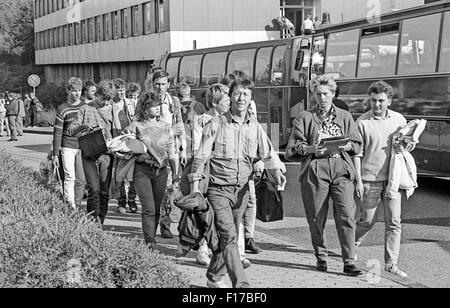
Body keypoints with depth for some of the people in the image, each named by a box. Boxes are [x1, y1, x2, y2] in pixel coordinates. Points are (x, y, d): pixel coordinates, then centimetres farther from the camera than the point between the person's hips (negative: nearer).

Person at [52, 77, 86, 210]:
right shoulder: (62, 109, -2)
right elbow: (57, 133, -1)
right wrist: (55, 154, -3)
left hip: (83, 148, 3)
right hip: (67, 147, -3)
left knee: (81, 179, 2)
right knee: (70, 177, -9)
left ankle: (77, 206, 13)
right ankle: (69, 206, -10)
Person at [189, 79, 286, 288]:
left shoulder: (255, 127, 7)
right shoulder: (215, 126, -4)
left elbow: (266, 155, 10)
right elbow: (200, 158, -4)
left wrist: (276, 170, -11)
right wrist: (194, 190, -9)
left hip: (242, 190, 5)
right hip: (219, 190, -4)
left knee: (227, 237, 14)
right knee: (229, 236, -15)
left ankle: (214, 277, 33)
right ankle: (241, 284, -19)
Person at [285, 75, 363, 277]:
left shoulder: (345, 117, 17)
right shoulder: (305, 118, 11)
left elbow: (357, 145, 15)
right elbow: (292, 148, 5)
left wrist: (344, 145, -6)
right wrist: (310, 149, -13)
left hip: (341, 169, 1)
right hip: (314, 170, -1)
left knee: (346, 216, -10)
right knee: (317, 218, 2)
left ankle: (349, 262, -7)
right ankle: (321, 257, 19)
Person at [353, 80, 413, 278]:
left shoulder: (399, 119, 6)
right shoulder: (362, 123, -6)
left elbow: (410, 142, 19)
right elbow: (356, 154, -5)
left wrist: (404, 148, -5)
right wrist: (358, 180, -9)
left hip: (392, 178, 3)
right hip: (370, 180, -3)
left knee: (394, 222, 0)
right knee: (368, 220, 5)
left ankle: (391, 263, 7)